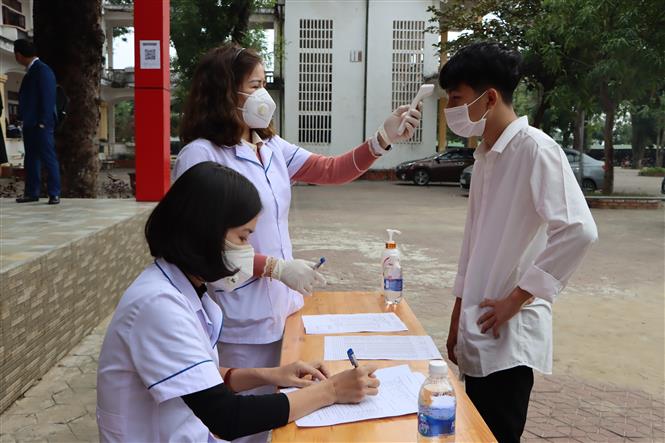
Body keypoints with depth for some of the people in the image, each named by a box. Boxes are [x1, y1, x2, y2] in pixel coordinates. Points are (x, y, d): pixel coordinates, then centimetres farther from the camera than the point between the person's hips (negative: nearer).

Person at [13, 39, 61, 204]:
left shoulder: (42, 70, -11)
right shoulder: (30, 71, 16)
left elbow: (48, 97, -16)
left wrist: (43, 122, -19)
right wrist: (24, 119, 14)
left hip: (41, 124, -9)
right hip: (30, 123, 10)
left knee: (48, 158, -6)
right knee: (31, 159, 11)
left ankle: (54, 194, -3)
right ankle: (32, 192, 17)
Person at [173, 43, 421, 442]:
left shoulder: (272, 147, 8)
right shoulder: (201, 155, -15)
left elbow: (331, 171, 9)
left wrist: (383, 139, -4)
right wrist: (277, 267, -19)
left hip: (282, 309, 7)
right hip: (241, 323, -7)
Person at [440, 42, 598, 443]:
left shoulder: (535, 148, -15)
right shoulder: (485, 156, 11)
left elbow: (578, 230, -27)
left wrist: (517, 297, -19)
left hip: (510, 337, -8)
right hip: (480, 335, 8)